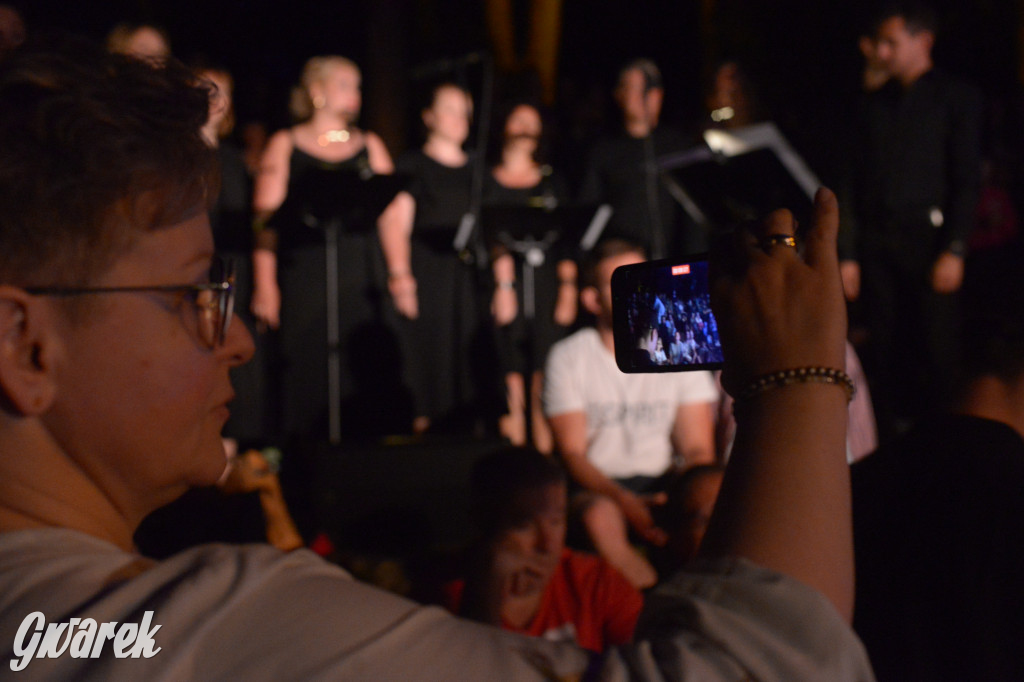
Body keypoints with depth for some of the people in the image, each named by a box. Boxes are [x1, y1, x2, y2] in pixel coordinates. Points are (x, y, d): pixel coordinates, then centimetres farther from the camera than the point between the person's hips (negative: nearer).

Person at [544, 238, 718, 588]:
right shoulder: (567, 358, -1)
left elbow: (698, 449, 2)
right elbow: (572, 452, -7)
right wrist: (624, 500, -25)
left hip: (665, 482, 2)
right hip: (599, 485, -2)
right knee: (600, 516, -37)